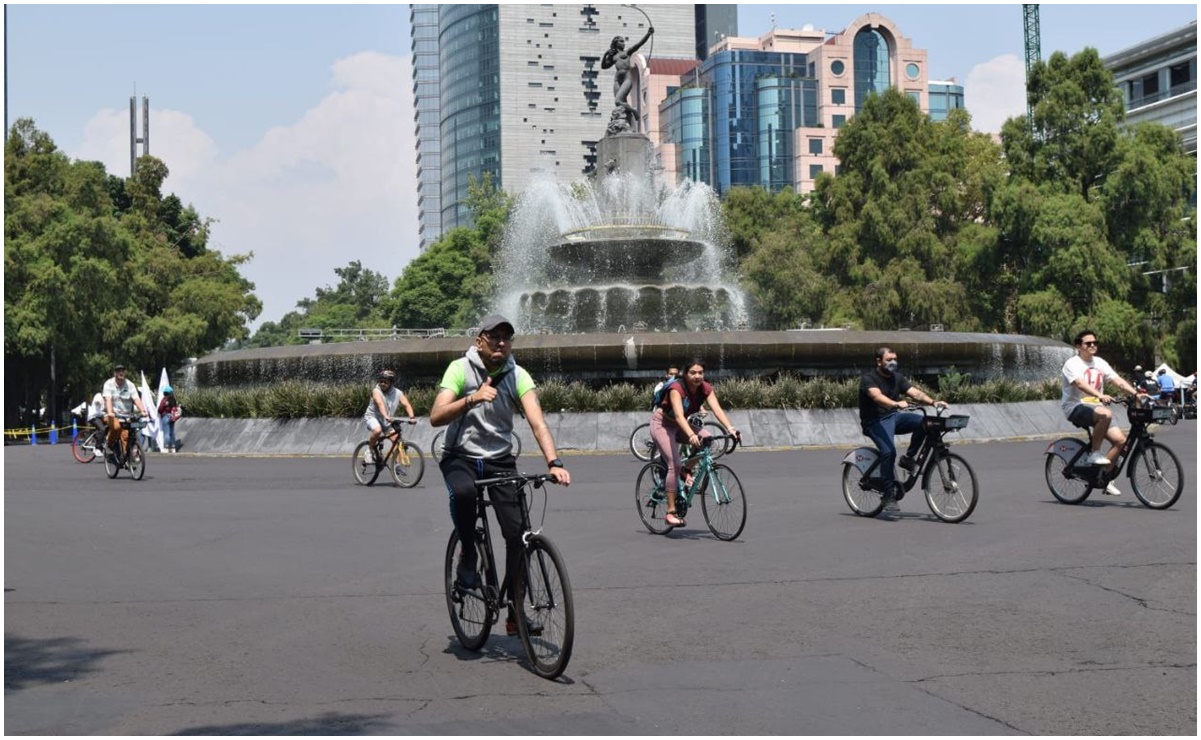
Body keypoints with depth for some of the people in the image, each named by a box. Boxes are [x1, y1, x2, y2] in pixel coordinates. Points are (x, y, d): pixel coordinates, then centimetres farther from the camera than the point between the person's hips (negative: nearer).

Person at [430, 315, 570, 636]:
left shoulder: (518, 376, -6)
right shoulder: (460, 369, -10)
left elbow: (537, 422, -17)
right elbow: (436, 417, -19)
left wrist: (554, 462, -33)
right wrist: (471, 398, -35)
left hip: (500, 460, 2)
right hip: (460, 457, -2)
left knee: (518, 533, -11)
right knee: (463, 492, -38)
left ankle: (515, 613, 4)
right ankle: (468, 554, -9)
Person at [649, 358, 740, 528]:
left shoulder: (705, 389, -15)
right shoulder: (676, 388, -31)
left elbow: (717, 409, -28)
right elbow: (679, 415, -44)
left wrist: (730, 428, -44)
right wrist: (691, 435, -60)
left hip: (680, 425, 6)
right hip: (662, 423, -6)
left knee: (706, 439, -21)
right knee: (675, 464, -20)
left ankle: (687, 472, 1)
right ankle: (671, 513, -15)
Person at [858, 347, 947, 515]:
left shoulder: (897, 377, 10)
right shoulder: (869, 378, -11)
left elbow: (915, 392, -2)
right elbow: (877, 396, -31)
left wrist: (933, 402, -21)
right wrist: (896, 404, -49)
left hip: (894, 416, 6)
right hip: (875, 421, -6)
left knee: (923, 422, -18)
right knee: (889, 451, -29)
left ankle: (909, 458, -1)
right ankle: (889, 497, -22)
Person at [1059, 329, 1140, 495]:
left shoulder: (1100, 363, 13)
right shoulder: (1072, 364, -8)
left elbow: (1118, 380, 4)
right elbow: (1080, 383, -27)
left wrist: (1136, 393, -12)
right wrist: (1100, 396, -42)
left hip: (1095, 406, 7)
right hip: (1075, 407, -7)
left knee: (1120, 440, -8)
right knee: (1106, 414, -37)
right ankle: (1095, 453, -19)